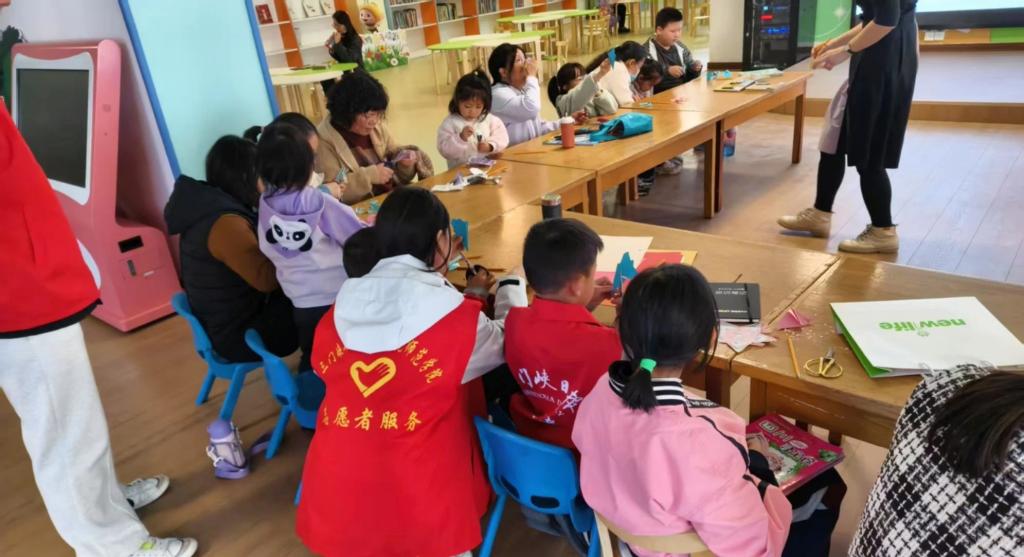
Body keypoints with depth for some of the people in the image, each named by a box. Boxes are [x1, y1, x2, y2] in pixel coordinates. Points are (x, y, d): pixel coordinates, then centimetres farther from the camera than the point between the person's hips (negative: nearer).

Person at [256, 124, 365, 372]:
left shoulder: (265, 207, -5)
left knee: (313, 361, 20)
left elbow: (270, 252, 4)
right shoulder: (318, 202, -14)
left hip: (303, 303, 3)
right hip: (340, 296, -2)